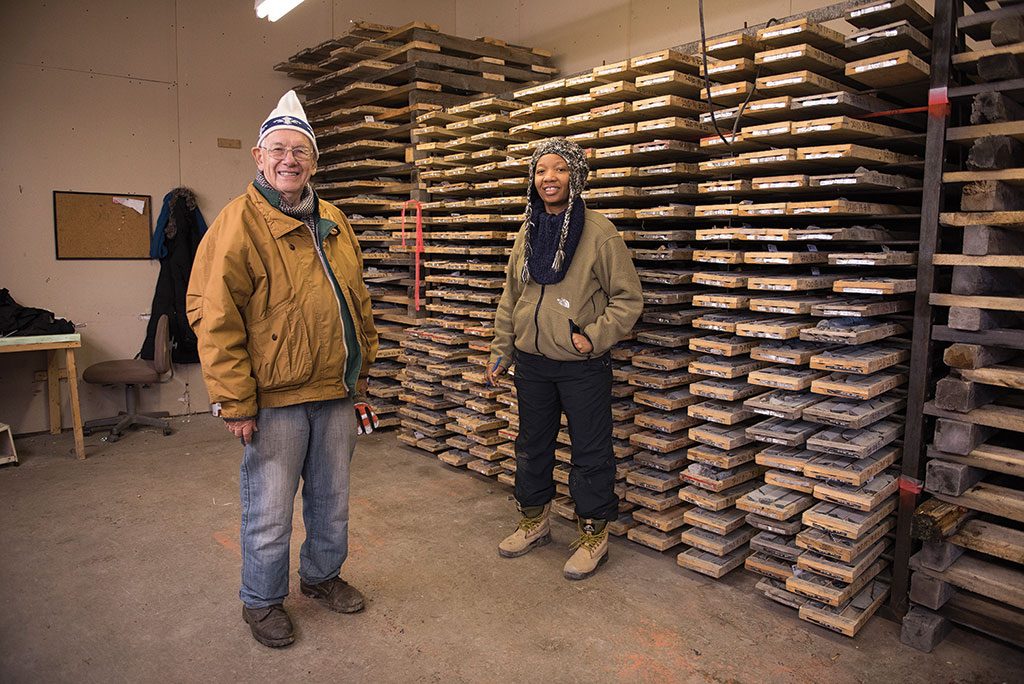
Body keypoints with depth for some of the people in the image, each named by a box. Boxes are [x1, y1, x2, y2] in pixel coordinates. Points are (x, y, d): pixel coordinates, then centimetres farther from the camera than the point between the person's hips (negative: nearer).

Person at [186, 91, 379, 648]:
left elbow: (357, 304, 17)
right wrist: (235, 402, -16)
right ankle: (261, 602, 31)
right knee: (268, 512, 8)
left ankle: (322, 575, 42)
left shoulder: (334, 224, 10)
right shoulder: (238, 223, -10)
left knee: (332, 500, 19)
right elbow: (214, 319, -14)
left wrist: (361, 370, 15)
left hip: (336, 393, 6)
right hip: (275, 399, -6)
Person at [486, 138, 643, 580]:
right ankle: (534, 522, 39)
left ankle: (593, 536, 25)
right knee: (531, 445, 19)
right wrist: (500, 350, 12)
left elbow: (628, 299, -9)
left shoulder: (599, 233, -11)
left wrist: (593, 337, -18)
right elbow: (510, 297, 13)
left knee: (590, 452, 6)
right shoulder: (527, 233, 6)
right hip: (531, 362, 6)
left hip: (583, 366, -6)